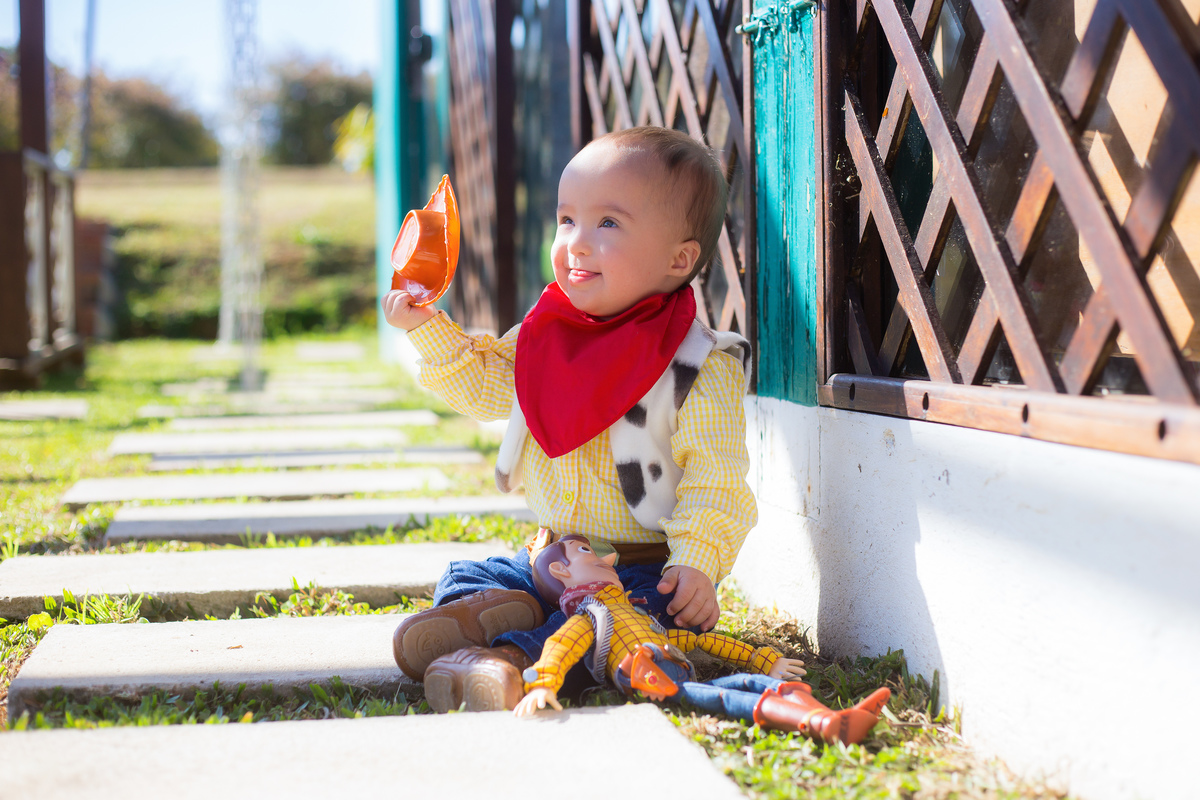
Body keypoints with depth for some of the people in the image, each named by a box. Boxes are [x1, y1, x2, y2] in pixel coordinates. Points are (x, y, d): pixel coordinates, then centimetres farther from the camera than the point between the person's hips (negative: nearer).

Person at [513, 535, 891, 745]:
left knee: (752, 679, -18)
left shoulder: (642, 619, 43)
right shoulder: (587, 619, 18)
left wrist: (762, 658, 38)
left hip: (684, 681, 8)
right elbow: (559, 647, -3)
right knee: (717, 696, -32)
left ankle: (827, 717, -45)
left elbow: (699, 640, 42)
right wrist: (543, 684, -26)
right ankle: (817, 722, -59)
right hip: (653, 684, -8)